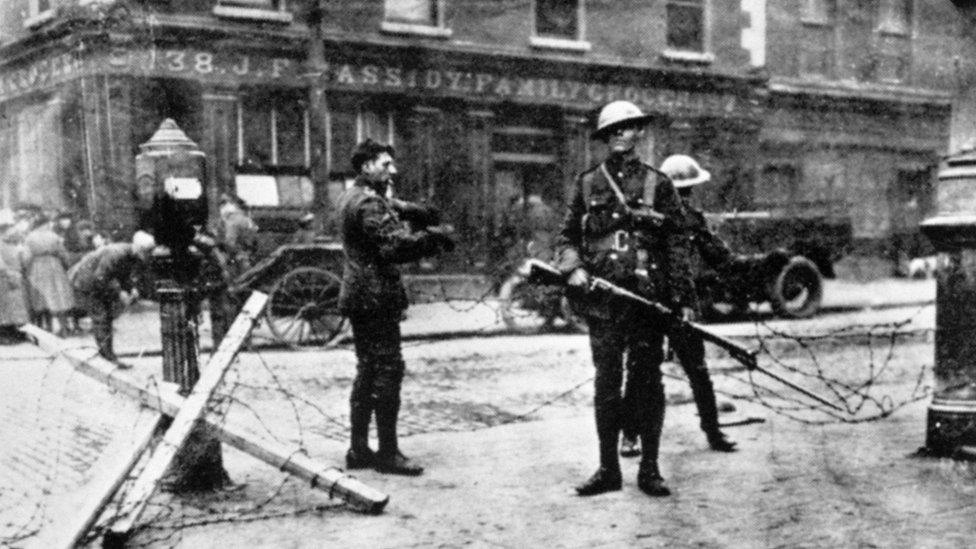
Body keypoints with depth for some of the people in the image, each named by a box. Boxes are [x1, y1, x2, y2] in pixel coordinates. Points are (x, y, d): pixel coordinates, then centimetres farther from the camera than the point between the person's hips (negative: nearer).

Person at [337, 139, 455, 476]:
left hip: (359, 297, 11)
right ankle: (388, 453, -4)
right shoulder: (368, 203, -15)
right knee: (388, 369, -7)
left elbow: (395, 208, 14)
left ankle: (359, 450, 18)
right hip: (376, 296, -11)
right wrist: (433, 236, -13)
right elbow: (393, 246, -23)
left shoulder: (353, 197, 18)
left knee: (368, 371, 14)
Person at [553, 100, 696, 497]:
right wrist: (572, 268, -7)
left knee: (647, 381, 2)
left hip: (648, 296, -1)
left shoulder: (657, 184, 5)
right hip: (601, 298, 2)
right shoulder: (588, 183, 10)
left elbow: (675, 245, 4)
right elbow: (567, 236, 13)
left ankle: (649, 469, 11)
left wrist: (683, 297, -1)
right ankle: (608, 468, 13)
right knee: (606, 381, 5)